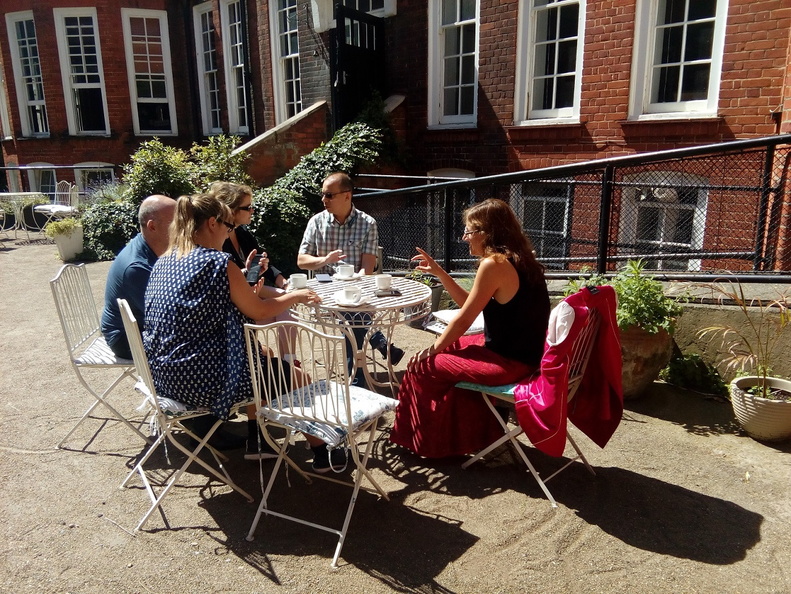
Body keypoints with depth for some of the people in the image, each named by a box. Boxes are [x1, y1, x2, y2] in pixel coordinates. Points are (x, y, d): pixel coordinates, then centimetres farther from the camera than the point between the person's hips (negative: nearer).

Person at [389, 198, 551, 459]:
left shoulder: (494, 263, -21)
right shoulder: (515, 258, 8)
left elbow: (462, 320, -15)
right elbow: (470, 304, 13)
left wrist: (432, 350, -1)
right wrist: (439, 272, 11)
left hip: (507, 361, -10)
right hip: (523, 352, 10)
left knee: (424, 364, 2)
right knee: (448, 348, 26)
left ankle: (430, 439, 27)